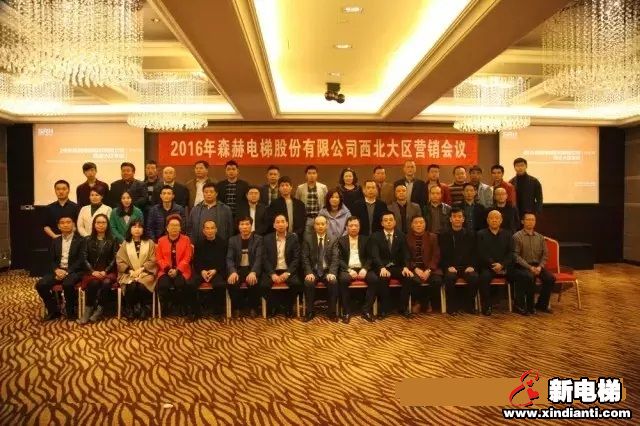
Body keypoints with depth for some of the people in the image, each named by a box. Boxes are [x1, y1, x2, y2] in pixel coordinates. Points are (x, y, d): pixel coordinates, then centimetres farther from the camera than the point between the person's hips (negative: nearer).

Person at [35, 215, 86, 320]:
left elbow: (81, 260, -8)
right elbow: (52, 260, 13)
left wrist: (67, 271, -19)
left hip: (74, 271, -5)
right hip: (58, 271, 5)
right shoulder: (55, 241, 16)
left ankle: (70, 311, -11)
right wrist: (57, 270, -9)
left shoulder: (80, 240, 1)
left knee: (67, 284, -36)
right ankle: (53, 310, 0)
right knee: (40, 285, -19)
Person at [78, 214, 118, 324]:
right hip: (92, 271, 1)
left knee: (106, 282, -34)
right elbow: (85, 258, 4)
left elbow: (114, 259, 1)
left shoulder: (112, 240, 8)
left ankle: (99, 310, -24)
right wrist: (93, 271, -11)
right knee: (94, 283, -33)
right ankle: (88, 310, -22)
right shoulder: (89, 240, 11)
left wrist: (105, 271, -12)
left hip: (108, 271, -1)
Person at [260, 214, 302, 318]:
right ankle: (271, 307, 2)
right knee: (264, 285, -28)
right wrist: (272, 274, -15)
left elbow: (296, 258, -1)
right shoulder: (267, 239, 6)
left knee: (297, 284, -29)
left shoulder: (294, 238, 4)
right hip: (272, 271, 0)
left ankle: (288, 307, -2)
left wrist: (287, 273, -16)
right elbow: (265, 259, 0)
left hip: (288, 271, 0)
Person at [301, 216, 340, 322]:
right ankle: (310, 312, -13)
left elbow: (335, 258, -3)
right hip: (313, 271, 0)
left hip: (327, 271, 0)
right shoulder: (308, 239, 4)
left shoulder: (333, 239, 5)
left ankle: (332, 312, -13)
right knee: (308, 283, -31)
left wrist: (332, 273, -19)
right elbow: (305, 258, -2)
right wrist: (309, 272, -17)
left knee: (334, 282, -30)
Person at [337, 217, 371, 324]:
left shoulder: (365, 239, 13)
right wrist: (349, 270, -15)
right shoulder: (341, 240, 9)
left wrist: (365, 269, -12)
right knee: (342, 280, -35)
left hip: (362, 269, 2)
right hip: (347, 269, -1)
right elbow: (339, 259, 1)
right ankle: (347, 312, -25)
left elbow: (370, 257, 7)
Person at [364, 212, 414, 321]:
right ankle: (385, 308, -18)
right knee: (384, 278, -35)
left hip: (396, 267, 3)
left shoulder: (401, 236, 8)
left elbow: (405, 254, 0)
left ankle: (403, 307, -9)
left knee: (409, 277, -25)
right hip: (381, 267, -3)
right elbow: (375, 255, -14)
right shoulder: (375, 236, -1)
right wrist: (382, 268, -33)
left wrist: (406, 267, -21)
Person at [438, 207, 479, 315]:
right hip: (451, 267, -1)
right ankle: (452, 306, -15)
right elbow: (442, 255, 4)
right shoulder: (443, 235, 9)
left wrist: (472, 266, -8)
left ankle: (469, 305, -8)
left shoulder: (471, 234, 13)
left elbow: (475, 253, 9)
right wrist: (448, 267, -13)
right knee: (449, 278, -34)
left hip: (467, 267, 1)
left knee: (475, 278, -30)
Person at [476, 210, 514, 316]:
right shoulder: (481, 234, 9)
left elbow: (511, 253, 6)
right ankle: (486, 306, -23)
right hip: (487, 267, -3)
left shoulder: (507, 234, 17)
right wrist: (493, 265, -14)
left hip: (504, 267, 3)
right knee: (484, 276, -34)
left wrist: (502, 265, -11)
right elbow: (481, 254, -1)